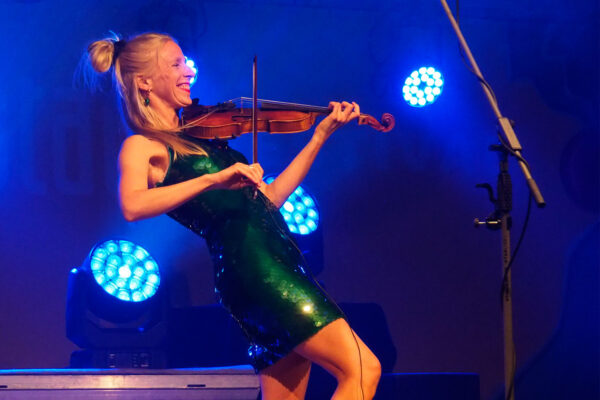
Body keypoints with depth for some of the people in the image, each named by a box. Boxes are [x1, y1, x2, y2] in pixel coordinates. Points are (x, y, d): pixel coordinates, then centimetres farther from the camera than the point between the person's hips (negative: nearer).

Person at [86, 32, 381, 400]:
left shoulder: (199, 135, 22)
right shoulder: (142, 146, -1)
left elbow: (270, 197, 22)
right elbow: (133, 206, -23)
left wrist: (321, 135, 19)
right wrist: (214, 179, -29)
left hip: (281, 258, 8)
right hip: (250, 265, -8)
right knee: (362, 370, -14)